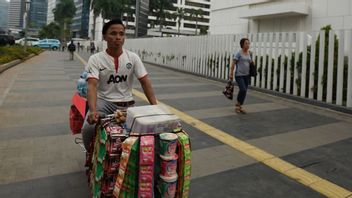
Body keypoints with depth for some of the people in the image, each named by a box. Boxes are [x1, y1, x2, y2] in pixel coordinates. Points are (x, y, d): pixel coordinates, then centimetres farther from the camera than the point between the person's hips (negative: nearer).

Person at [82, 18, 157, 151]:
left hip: (126, 104, 2)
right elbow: (92, 86, -18)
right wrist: (93, 110, -36)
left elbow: (145, 82, -6)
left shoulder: (133, 57, -1)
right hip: (104, 102, -2)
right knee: (89, 127, -27)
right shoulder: (95, 59, -7)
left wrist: (155, 106, -19)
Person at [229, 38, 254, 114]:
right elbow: (233, 64, -10)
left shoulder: (249, 53, 11)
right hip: (239, 75, -6)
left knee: (244, 91, 6)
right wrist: (231, 74, -14)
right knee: (243, 90, -18)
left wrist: (252, 63, 0)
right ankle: (238, 104, 3)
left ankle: (240, 106, 19)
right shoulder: (238, 53, -8)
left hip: (246, 75, 6)